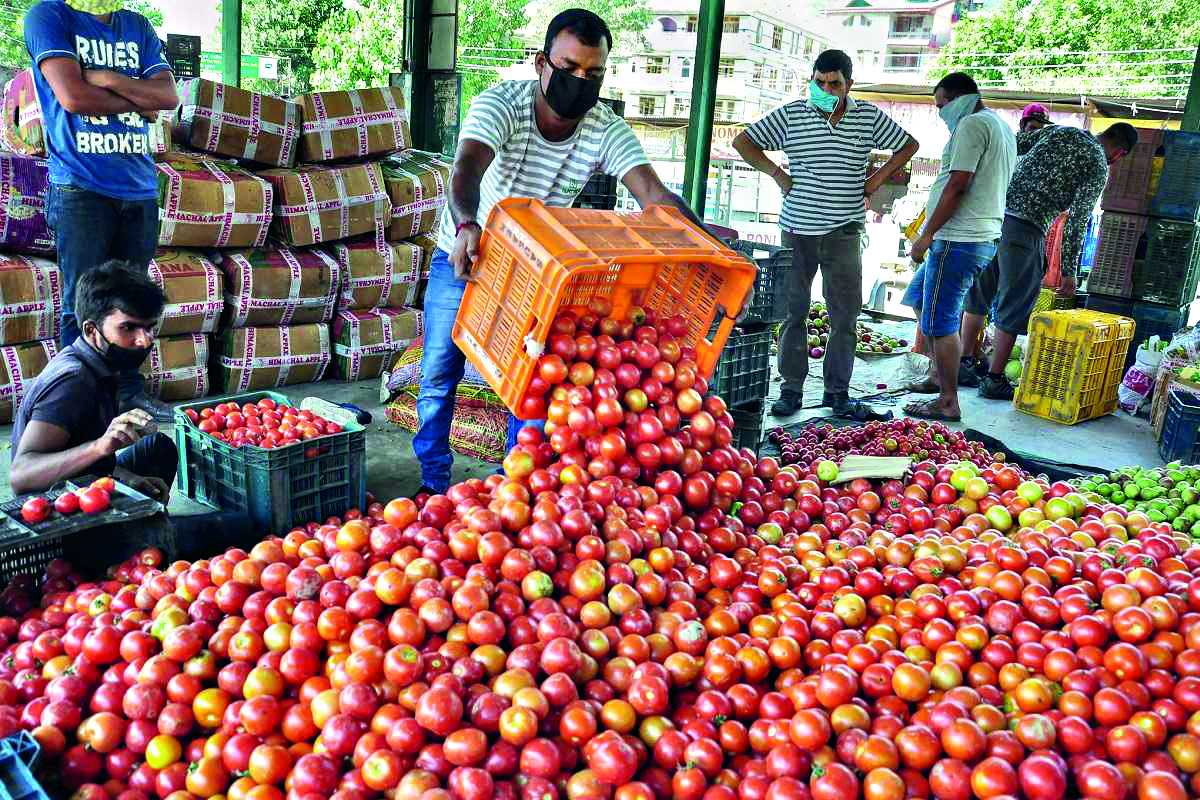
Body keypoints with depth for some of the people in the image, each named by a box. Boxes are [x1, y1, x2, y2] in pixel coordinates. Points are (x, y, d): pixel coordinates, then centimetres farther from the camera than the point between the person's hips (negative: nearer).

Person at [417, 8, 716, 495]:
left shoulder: (607, 132, -19)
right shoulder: (501, 103, -26)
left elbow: (655, 196, -33)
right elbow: (467, 168, -44)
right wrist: (466, 225, -66)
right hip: (463, 255, -1)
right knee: (439, 375, 6)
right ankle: (434, 482, 25)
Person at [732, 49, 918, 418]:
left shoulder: (869, 117, 5)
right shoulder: (791, 115, 1)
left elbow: (908, 145, 19)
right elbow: (743, 142, 6)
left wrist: (878, 178, 8)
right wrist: (777, 173, -1)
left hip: (844, 231, 1)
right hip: (798, 229, -1)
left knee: (845, 313, 2)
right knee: (794, 310, 3)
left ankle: (837, 389, 12)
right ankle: (792, 388, 10)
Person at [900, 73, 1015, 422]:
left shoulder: (972, 124, -13)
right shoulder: (1001, 126, 20)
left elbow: (957, 186, -20)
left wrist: (927, 235, -16)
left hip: (959, 240, -11)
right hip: (982, 237, 11)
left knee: (940, 322, -5)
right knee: (919, 298, 23)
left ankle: (947, 403, 1)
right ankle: (940, 375, 27)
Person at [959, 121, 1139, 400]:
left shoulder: (1059, 131, 16)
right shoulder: (1098, 167, -1)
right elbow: (1077, 220, -7)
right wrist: (1069, 270, -4)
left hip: (996, 212, 6)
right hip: (1026, 230, -6)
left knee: (977, 296, 15)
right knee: (1013, 310, 4)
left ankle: (962, 364, 23)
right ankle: (994, 380, 8)